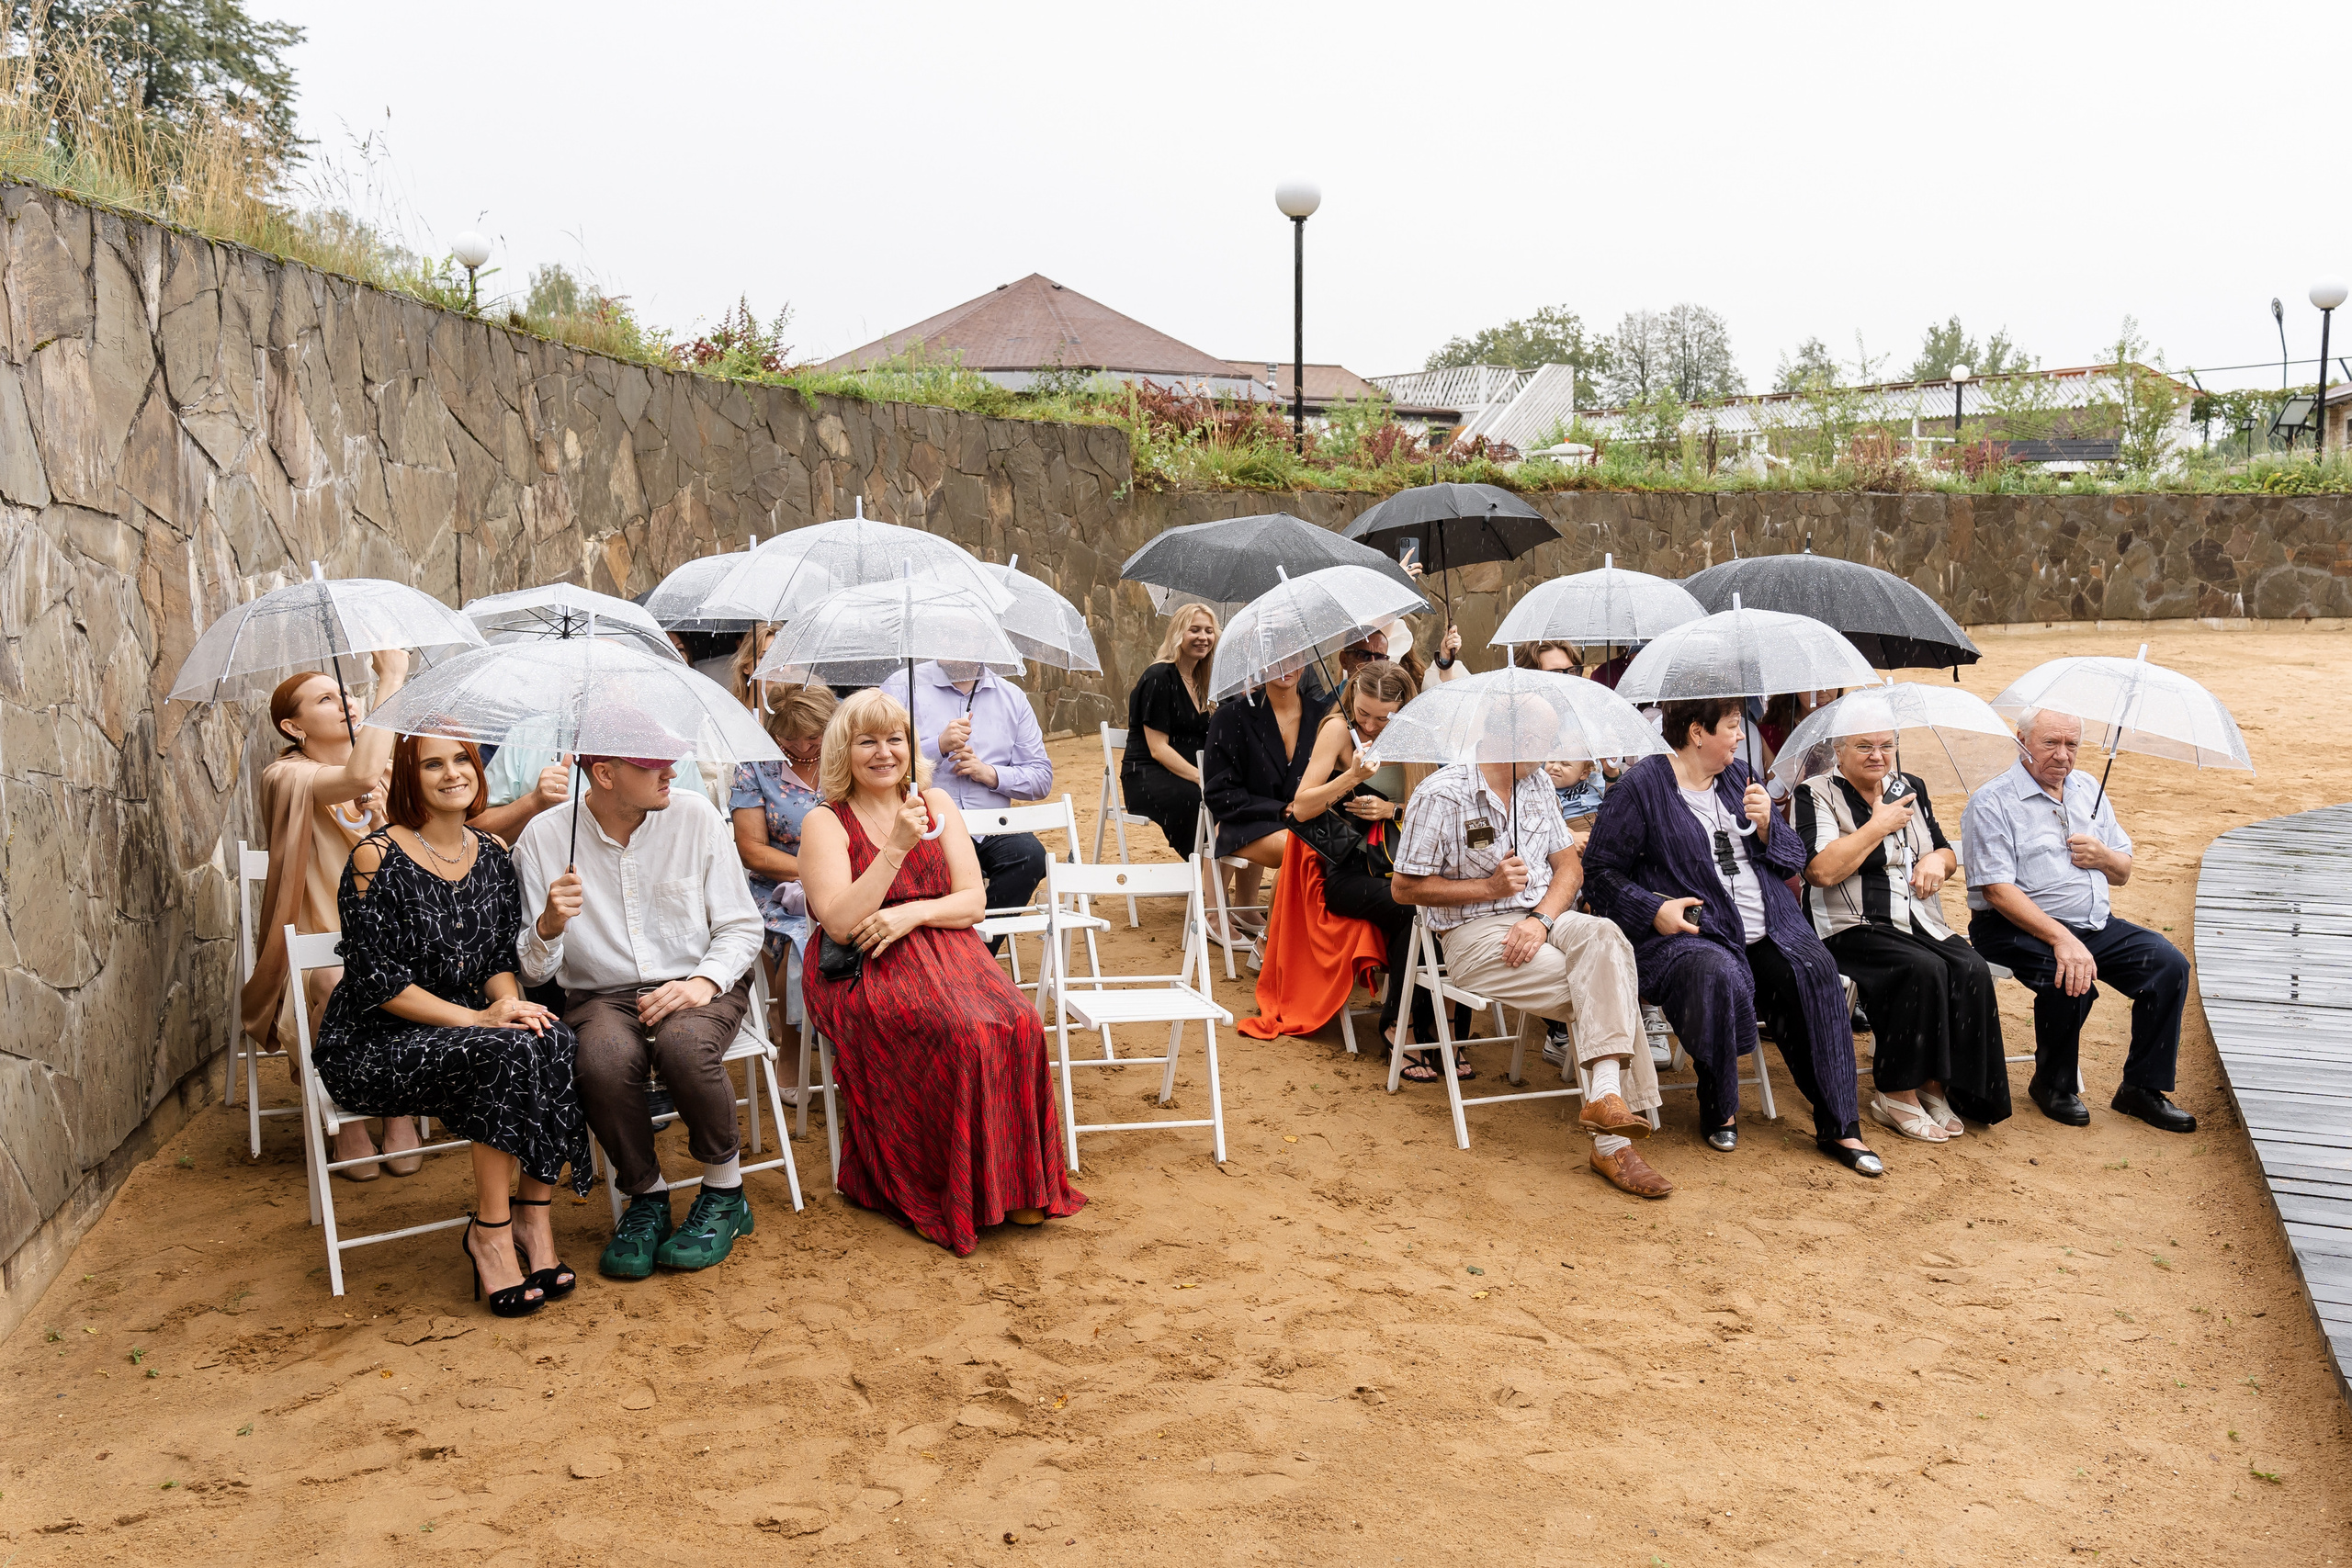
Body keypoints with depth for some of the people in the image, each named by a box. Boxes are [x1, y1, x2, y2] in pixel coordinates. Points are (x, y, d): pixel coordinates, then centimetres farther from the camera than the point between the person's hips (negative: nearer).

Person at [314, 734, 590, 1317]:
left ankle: (533, 1218, -16)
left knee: (556, 1044, -26)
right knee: (508, 1054, -32)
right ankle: (490, 1233, -19)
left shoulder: (493, 853, 8)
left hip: (468, 1029, 5)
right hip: (371, 1046, -5)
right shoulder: (377, 857, -11)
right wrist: (477, 1019, -22)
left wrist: (509, 1001, -13)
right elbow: (378, 982, -15)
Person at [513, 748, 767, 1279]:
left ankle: (725, 1194, -9)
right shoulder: (544, 837, -3)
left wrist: (703, 982, -15)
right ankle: (646, 1196, -6)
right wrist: (549, 926, -24)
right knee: (603, 1060, -34)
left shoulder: (696, 817, -1)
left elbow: (741, 925, 3)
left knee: (683, 1044, -35)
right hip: (602, 996, 0)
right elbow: (532, 971, -2)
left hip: (698, 986, 0)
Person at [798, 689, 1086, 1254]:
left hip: (946, 951, 4)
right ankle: (960, 1192, -15)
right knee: (961, 1033, -31)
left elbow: (973, 900, 7)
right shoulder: (825, 823, 0)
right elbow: (840, 923, -13)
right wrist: (896, 848, -20)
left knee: (1019, 1023, -25)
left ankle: (1014, 1181, -13)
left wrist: (912, 914, -12)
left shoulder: (937, 805, 13)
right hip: (864, 974, -4)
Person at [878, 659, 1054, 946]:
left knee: (1029, 854, -28)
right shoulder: (902, 687, 7)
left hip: (991, 830, 4)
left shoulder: (1012, 697, 17)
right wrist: (939, 746, -14)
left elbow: (1042, 778, 14)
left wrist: (990, 773, -3)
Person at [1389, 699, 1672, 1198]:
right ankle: (1611, 1142, -23)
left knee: (1604, 937, -29)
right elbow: (1406, 888, -7)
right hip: (1473, 936, -5)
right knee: (1607, 990, -24)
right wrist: (1490, 886, -12)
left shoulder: (1538, 784, 14)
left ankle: (1605, 1097, -35)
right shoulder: (1440, 795, -7)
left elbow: (1570, 866, 9)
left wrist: (1541, 918, -11)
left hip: (1542, 918, 6)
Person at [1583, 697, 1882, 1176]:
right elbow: (1601, 868, -1)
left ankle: (1838, 1126, -18)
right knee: (1719, 978, -36)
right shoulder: (1640, 786, 1)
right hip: (1689, 934, -5)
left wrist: (1765, 826, -2)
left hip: (1769, 932, 5)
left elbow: (1793, 861, 18)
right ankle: (1719, 1110, -10)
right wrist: (1654, 909, -14)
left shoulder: (1739, 777, 19)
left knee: (1814, 972, -24)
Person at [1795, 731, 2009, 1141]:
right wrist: (1879, 826, -10)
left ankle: (1935, 1087, -10)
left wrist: (1937, 860, 2)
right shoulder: (1815, 795, -2)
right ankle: (1895, 1094, -18)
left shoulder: (1911, 788, 18)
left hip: (1922, 924, 6)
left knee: (1972, 970, -22)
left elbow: (1948, 853, 27)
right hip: (1851, 929, -6)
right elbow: (1822, 871, -17)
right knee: (1922, 968, -31)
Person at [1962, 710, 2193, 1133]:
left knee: (2170, 964, -12)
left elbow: (2123, 873, 21)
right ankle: (2052, 1085, -6)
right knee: (2071, 978, -33)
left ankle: (2142, 1086, -1)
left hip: (2097, 924, 7)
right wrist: (2061, 938, -29)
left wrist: (2103, 856, -5)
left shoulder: (2089, 790, 15)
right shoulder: (1992, 803, -8)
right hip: (2017, 926, -7)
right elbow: (1997, 889, -18)